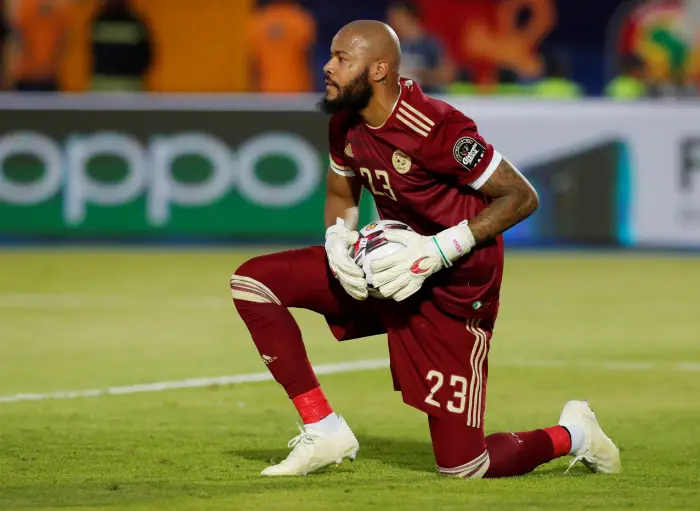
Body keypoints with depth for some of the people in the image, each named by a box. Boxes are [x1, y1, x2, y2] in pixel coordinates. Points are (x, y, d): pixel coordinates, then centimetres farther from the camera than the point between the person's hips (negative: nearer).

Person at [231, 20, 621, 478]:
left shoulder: (434, 128, -27)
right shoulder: (345, 123, -3)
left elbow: (522, 196, -21)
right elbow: (341, 196, 16)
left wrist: (441, 249, -28)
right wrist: (338, 238, -8)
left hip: (454, 294, -8)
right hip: (389, 269, 8)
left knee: (461, 466, -7)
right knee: (254, 281, -7)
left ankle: (573, 435, 24)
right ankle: (324, 432, -1)